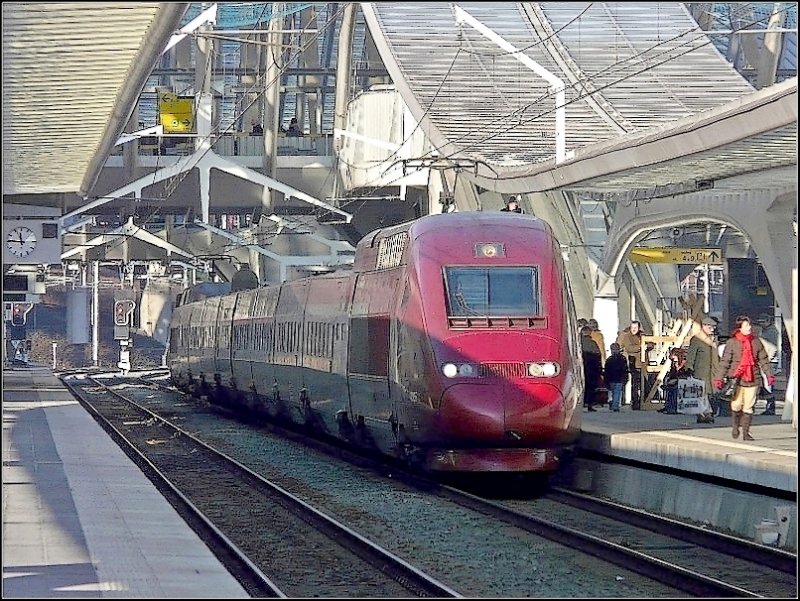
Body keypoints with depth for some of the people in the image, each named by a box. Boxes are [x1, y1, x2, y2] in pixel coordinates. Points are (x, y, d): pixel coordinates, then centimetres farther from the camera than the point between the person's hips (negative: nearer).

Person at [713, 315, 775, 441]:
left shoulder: (756, 342, 8)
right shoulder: (732, 343, -2)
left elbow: (763, 360, 13)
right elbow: (724, 361, -3)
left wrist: (769, 375, 6)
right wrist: (718, 378, -8)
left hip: (752, 379, 3)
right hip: (736, 378, -3)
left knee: (748, 407, 2)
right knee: (736, 405, -8)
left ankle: (746, 432, 10)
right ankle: (735, 425, 18)